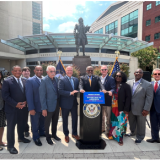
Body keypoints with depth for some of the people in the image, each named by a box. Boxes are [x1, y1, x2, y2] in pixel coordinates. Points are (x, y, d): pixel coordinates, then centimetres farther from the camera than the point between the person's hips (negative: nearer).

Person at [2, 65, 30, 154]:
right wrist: (16, 104, -18)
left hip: (22, 107, 5)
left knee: (21, 124, 20)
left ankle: (21, 137, 44)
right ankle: (10, 145, 23)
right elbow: (5, 96, -14)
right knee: (11, 127, 7)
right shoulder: (7, 81, -10)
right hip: (11, 108, -5)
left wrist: (25, 102, -8)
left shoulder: (24, 81, 4)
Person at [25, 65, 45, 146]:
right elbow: (29, 95, -14)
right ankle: (36, 137, 34)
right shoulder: (30, 81, -11)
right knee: (35, 124, 13)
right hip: (35, 107, -4)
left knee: (43, 122, 21)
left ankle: (42, 132, 45)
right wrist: (31, 108, -16)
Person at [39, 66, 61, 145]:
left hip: (57, 105, 5)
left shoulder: (56, 79, 0)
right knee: (47, 123, 15)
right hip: (49, 106, -5)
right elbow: (42, 95, -17)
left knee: (55, 122, 21)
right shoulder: (44, 80, -17)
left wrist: (59, 103, 4)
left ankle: (54, 134, 43)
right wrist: (44, 108, -17)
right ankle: (48, 137, 36)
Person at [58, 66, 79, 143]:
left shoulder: (76, 79, 7)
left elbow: (78, 89, 10)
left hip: (74, 103, 4)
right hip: (66, 103, -4)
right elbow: (60, 91, -19)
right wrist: (70, 93, -26)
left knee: (75, 118, 15)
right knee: (65, 119, 12)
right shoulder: (62, 80, -9)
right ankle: (66, 135, 32)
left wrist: (77, 92, -11)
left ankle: (74, 133, 35)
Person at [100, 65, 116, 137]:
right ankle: (102, 129, 38)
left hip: (108, 101, -4)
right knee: (101, 117, 20)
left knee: (108, 117, 8)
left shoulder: (111, 79, -6)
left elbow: (113, 88, -17)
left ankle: (108, 131, 24)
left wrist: (110, 91, -38)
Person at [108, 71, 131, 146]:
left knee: (121, 123, 1)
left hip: (122, 108, -3)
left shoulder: (126, 86, -5)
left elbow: (128, 98, -8)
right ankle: (113, 135, 31)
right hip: (113, 108, 4)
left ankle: (120, 138, 17)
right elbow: (111, 96, 10)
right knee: (113, 122, 12)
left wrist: (126, 109, -14)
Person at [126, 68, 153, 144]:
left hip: (141, 109, -4)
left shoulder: (148, 85, -10)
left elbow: (149, 98, -11)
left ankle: (140, 137, 34)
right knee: (131, 122, 20)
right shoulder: (129, 82, 1)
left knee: (140, 124, 13)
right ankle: (132, 132, 44)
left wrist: (146, 109, -15)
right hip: (130, 108, 4)